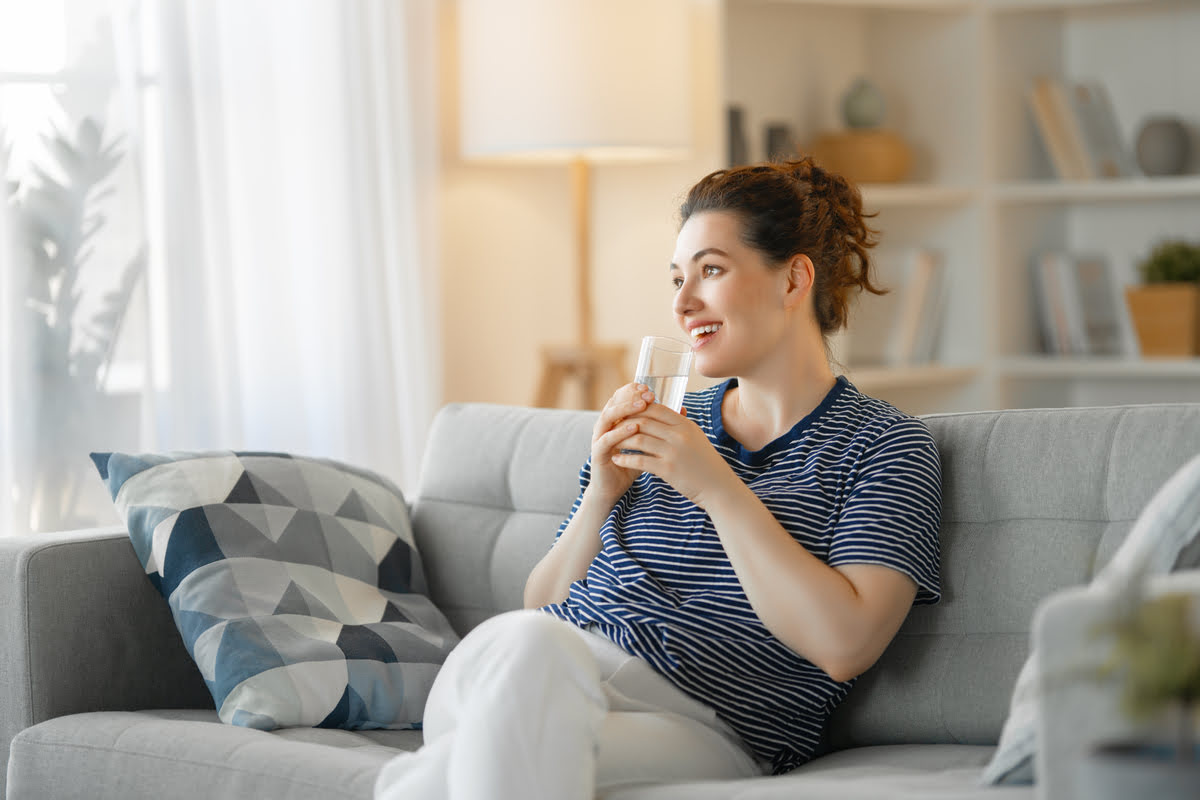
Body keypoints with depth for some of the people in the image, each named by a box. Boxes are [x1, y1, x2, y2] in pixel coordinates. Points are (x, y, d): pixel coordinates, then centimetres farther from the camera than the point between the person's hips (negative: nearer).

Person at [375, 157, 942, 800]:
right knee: (527, 641, -35)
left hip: (698, 728, -5)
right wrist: (602, 494, 4)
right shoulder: (669, 423, 24)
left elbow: (844, 645, -9)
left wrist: (719, 487, -8)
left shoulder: (885, 445, 8)